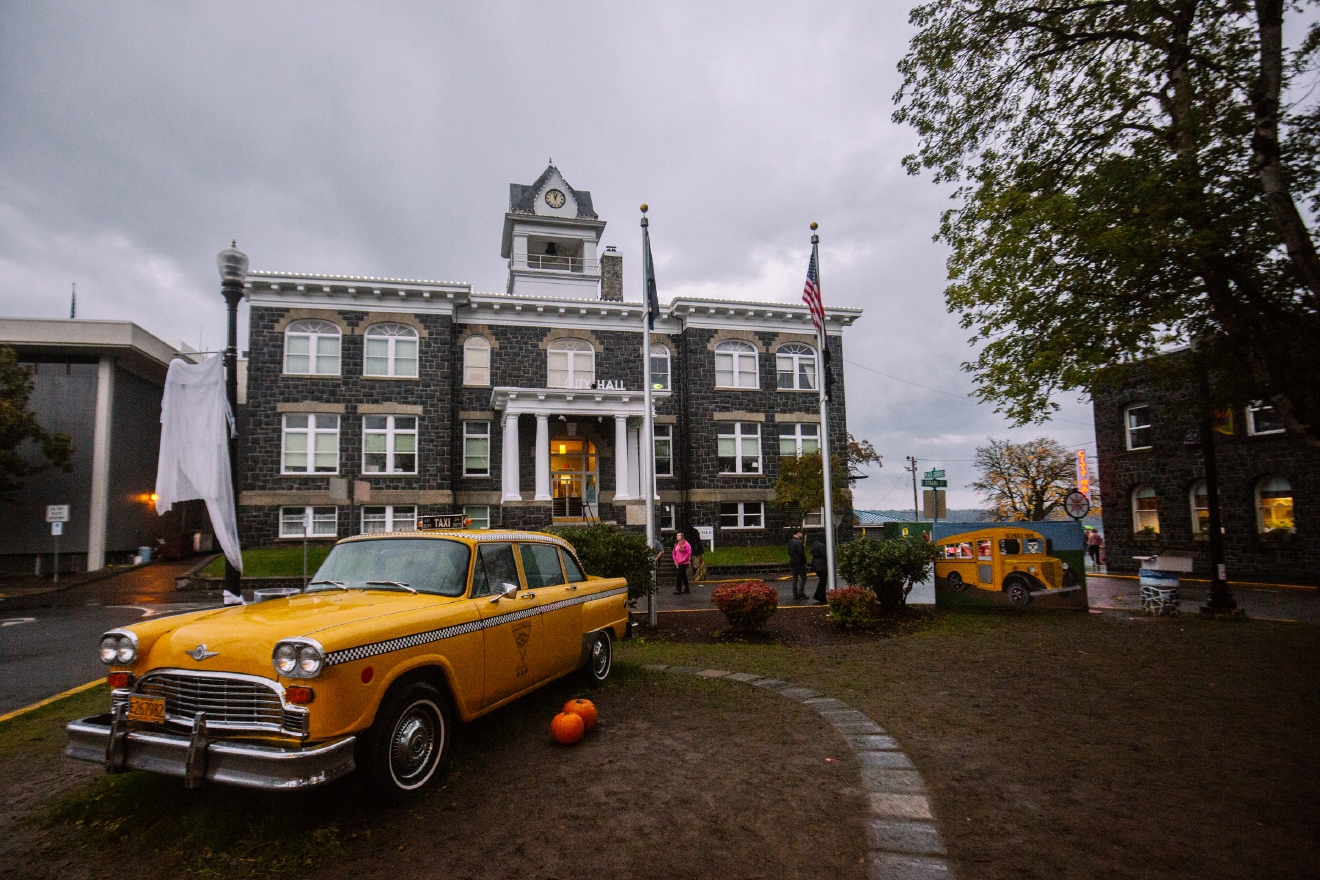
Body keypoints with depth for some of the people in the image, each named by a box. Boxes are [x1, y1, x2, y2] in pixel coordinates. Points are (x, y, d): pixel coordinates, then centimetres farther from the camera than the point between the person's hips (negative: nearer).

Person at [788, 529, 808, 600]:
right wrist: (805, 562, -9)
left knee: (795, 578, 11)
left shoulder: (790, 542, 9)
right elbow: (802, 554, -19)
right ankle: (801, 593, -4)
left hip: (792, 563, 8)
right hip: (799, 562, -8)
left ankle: (795, 594, 11)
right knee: (803, 577, 1)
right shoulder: (799, 542, -17)